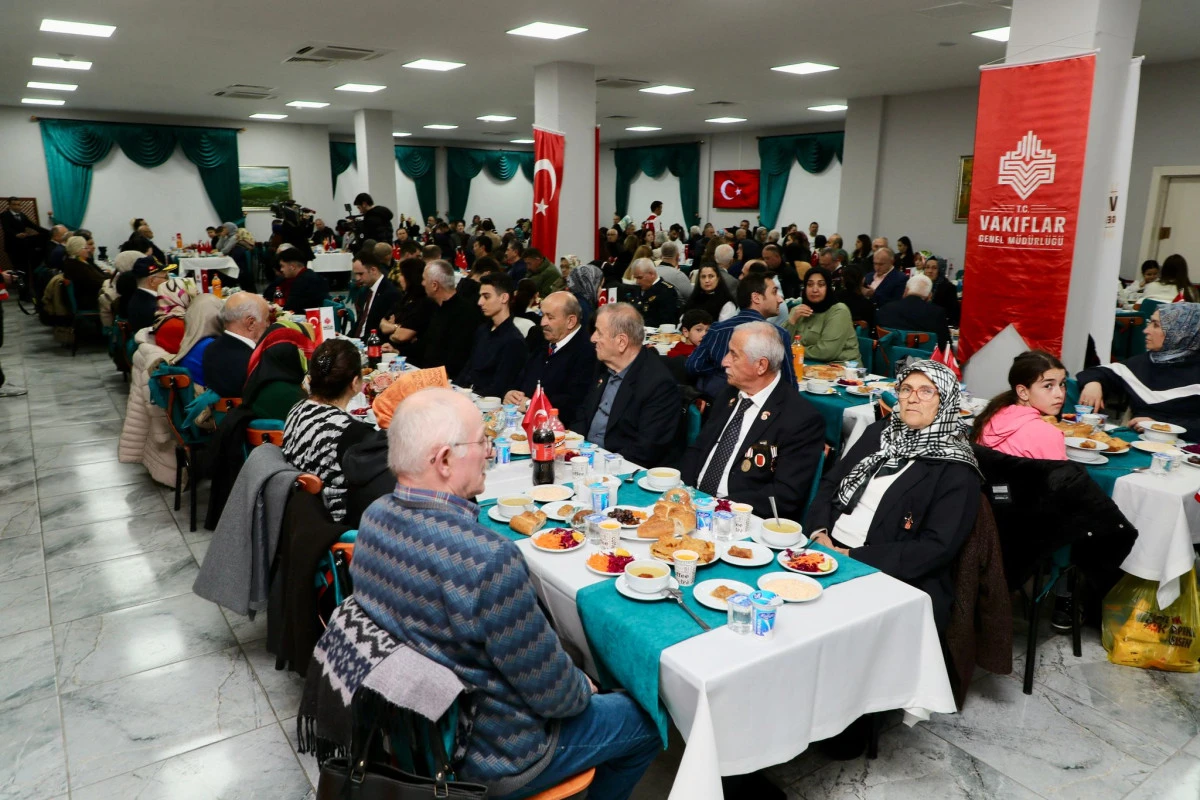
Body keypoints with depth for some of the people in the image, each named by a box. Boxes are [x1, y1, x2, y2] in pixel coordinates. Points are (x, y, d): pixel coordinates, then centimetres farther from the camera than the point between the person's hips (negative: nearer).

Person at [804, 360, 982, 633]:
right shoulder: (878, 432, 13)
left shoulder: (956, 471, -5)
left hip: (892, 581, -5)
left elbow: (937, 548, -13)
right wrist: (819, 533, -6)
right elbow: (829, 483, 14)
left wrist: (853, 558, -18)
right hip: (827, 551, 6)